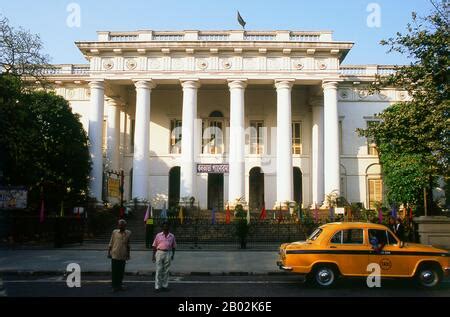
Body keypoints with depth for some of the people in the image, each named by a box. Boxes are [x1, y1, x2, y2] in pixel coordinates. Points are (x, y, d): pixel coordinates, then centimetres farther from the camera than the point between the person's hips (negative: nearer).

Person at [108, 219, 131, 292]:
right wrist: (109, 252, 2)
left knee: (121, 272, 8)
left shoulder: (128, 233, 4)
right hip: (115, 255, -2)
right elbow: (111, 243, 6)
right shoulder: (114, 232, 0)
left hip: (123, 256, 2)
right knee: (114, 271, 1)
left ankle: (119, 285, 21)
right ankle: (114, 286, 9)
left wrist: (128, 254, 14)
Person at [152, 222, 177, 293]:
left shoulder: (172, 236, 8)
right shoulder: (158, 235, 5)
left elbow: (173, 246, 14)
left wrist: (173, 255, 6)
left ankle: (165, 286, 15)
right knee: (159, 270, -2)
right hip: (159, 252, -1)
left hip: (168, 253, 1)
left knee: (166, 271, 7)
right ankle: (157, 287, 2)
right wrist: (153, 255, 2)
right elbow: (154, 246, 6)